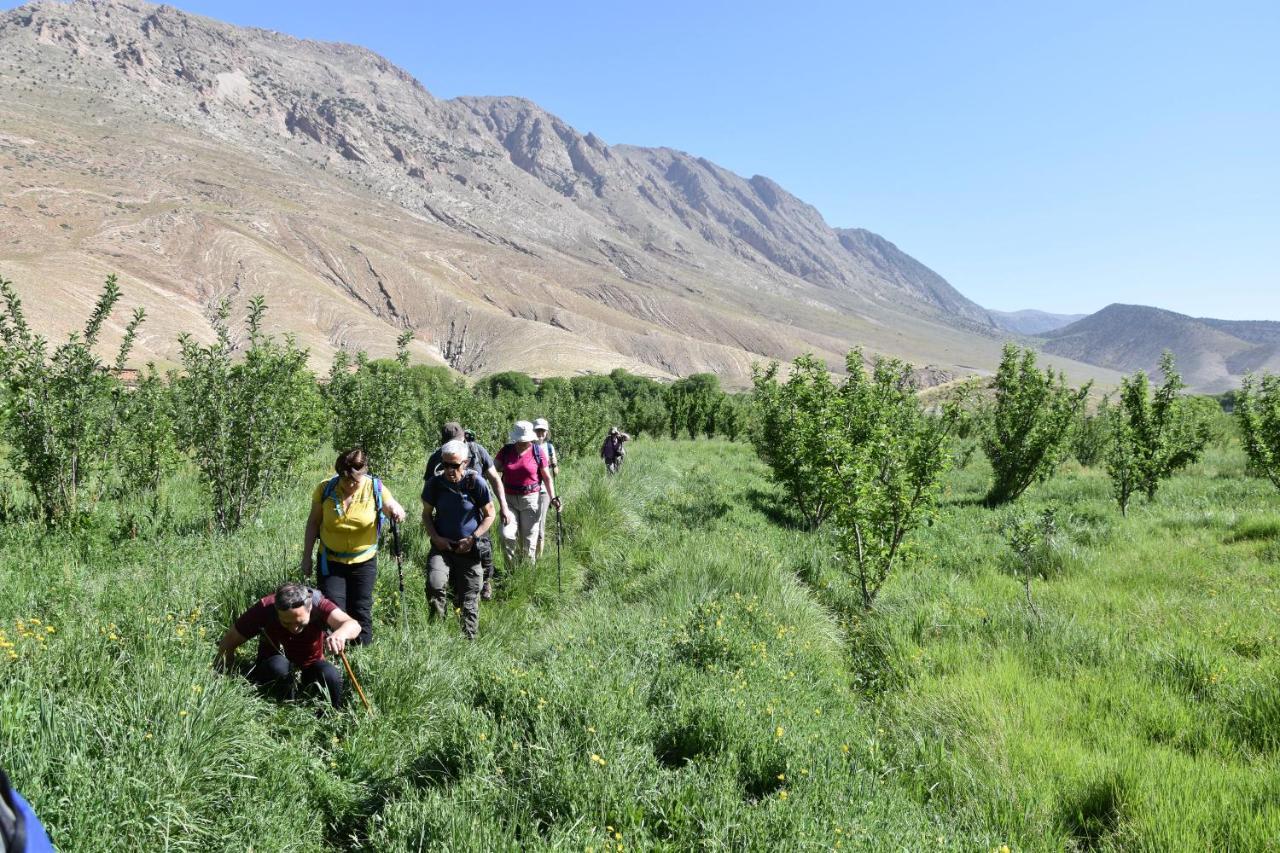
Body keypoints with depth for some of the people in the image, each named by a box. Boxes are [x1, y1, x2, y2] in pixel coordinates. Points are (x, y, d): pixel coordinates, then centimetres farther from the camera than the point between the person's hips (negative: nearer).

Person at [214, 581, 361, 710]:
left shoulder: (319, 604, -26)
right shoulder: (264, 609, -24)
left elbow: (353, 625, -44)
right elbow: (229, 642, -15)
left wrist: (340, 634, -66)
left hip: (310, 667, 0)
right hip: (273, 670, 0)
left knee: (331, 675, -33)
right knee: (279, 665, -34)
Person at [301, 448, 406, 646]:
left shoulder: (375, 489, -11)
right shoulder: (324, 489, -10)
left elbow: (397, 511, -5)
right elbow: (313, 522, 1)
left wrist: (397, 511, -31)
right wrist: (307, 556, 3)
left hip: (363, 562, 0)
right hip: (331, 561, 0)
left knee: (361, 611, 8)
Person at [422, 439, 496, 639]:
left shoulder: (476, 482, -11)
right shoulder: (434, 483, -6)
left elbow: (489, 515, -1)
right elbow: (426, 514, 9)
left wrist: (473, 539, -12)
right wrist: (435, 537, -7)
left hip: (469, 549, -1)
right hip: (442, 546, 1)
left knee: (469, 600, 5)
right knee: (434, 584, -25)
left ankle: (469, 640, 22)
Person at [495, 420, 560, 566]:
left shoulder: (537, 452, -3)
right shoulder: (506, 451, 0)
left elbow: (547, 478, 2)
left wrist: (553, 498, -6)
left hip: (530, 499, -1)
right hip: (509, 499, 1)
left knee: (529, 540, 3)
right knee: (507, 536, -12)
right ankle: (511, 570, 7)